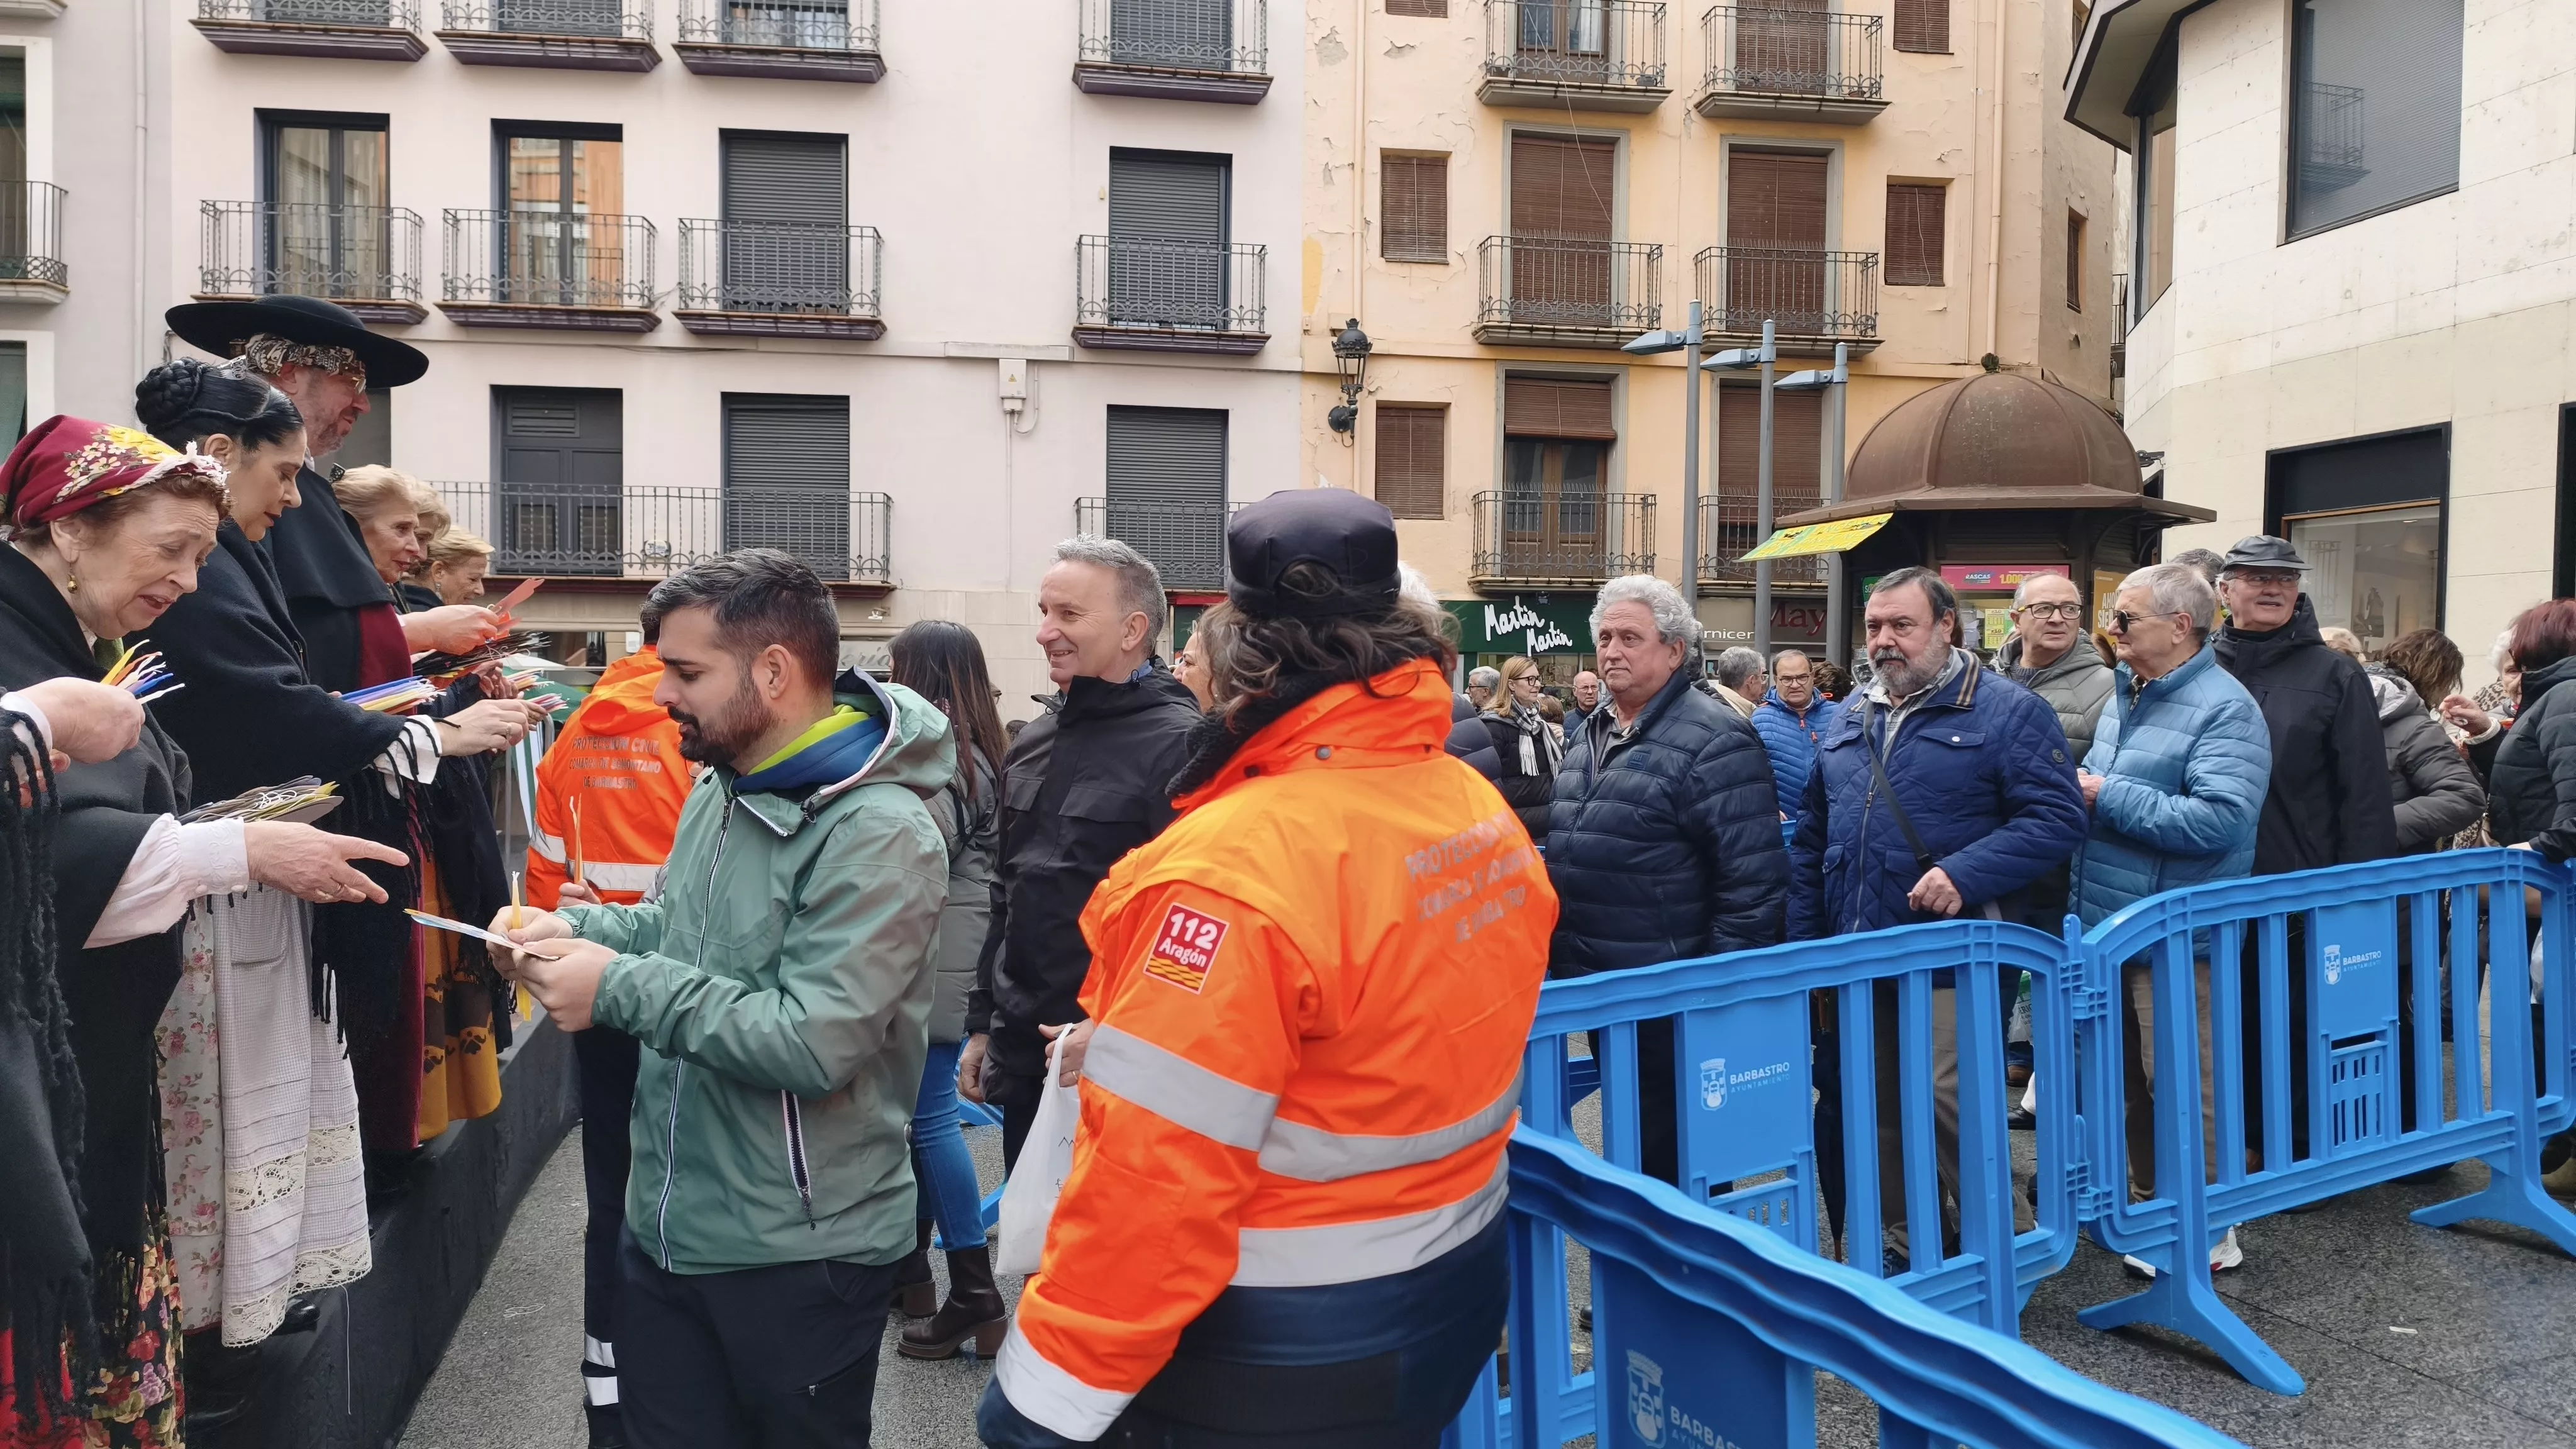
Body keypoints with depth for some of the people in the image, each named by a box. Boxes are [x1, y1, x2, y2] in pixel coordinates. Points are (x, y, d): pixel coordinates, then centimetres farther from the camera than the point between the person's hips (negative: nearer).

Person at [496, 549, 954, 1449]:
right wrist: (576, 928, -1)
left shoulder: (878, 835, -23)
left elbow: (815, 1044, -29)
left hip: (798, 1262, -8)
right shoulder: (722, 785, 7)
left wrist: (621, 988, -23)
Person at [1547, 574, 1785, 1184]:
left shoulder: (1714, 740, -14)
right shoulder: (1589, 734, 12)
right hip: (1598, 992, 8)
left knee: (1672, 1152, 4)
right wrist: (1561, 960, 19)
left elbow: (1753, 877, -18)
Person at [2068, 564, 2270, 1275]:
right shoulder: (2124, 698, 12)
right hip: (2109, 924, 9)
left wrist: (2109, 798, -21)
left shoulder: (2224, 709, -15)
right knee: (2136, 1077, 19)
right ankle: (2148, 1204, 33)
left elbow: (2220, 818, -27)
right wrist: (2078, 791, 5)